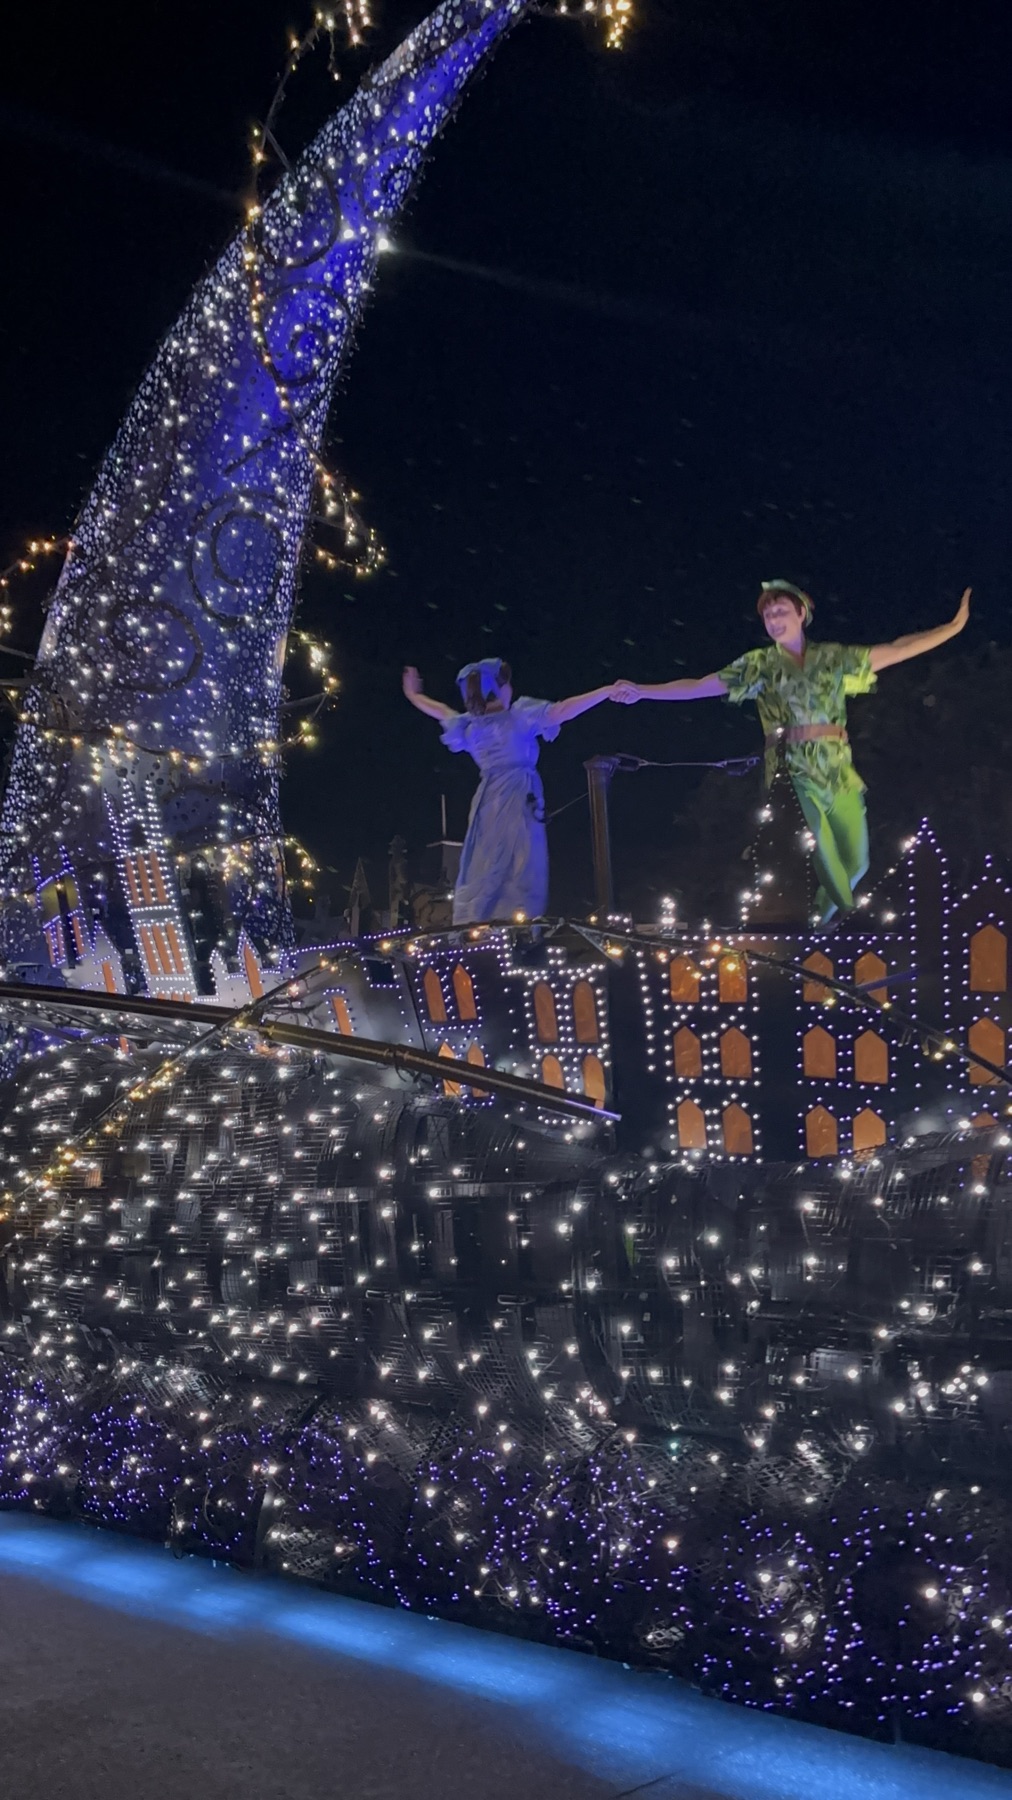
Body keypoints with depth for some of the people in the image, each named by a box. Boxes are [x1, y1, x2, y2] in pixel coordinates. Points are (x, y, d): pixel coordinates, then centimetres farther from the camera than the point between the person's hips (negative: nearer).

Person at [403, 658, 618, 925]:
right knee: (519, 869, -9)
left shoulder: (470, 724, 10)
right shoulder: (517, 718, -7)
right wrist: (607, 691, -14)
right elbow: (562, 712, -15)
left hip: (488, 801, 6)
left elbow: (442, 711, 29)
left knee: (482, 869, 8)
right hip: (518, 800, -6)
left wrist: (413, 694, 49)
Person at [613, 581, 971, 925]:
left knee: (855, 863, 4)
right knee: (826, 867, -13)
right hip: (794, 774, -3)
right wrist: (643, 691, -5)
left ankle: (817, 923, 27)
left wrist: (953, 626, 6)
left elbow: (897, 650, 11)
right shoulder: (760, 665, 5)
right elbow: (698, 687, 3)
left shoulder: (833, 657, 11)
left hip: (839, 773, 3)